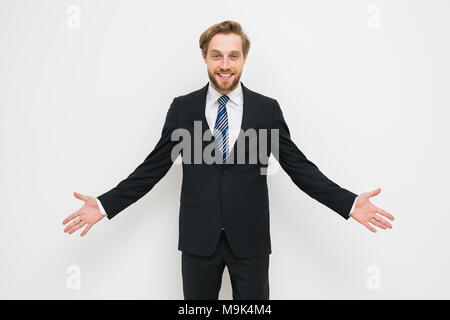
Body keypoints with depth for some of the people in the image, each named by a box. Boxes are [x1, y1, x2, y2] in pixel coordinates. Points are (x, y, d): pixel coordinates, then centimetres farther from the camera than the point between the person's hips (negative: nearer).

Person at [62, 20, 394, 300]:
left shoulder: (268, 109, -1)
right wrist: (105, 205, -5)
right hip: (199, 239, 1)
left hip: (250, 239, 0)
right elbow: (154, 166, 3)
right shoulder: (182, 108, 1)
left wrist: (349, 204, -11)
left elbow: (298, 165, 0)